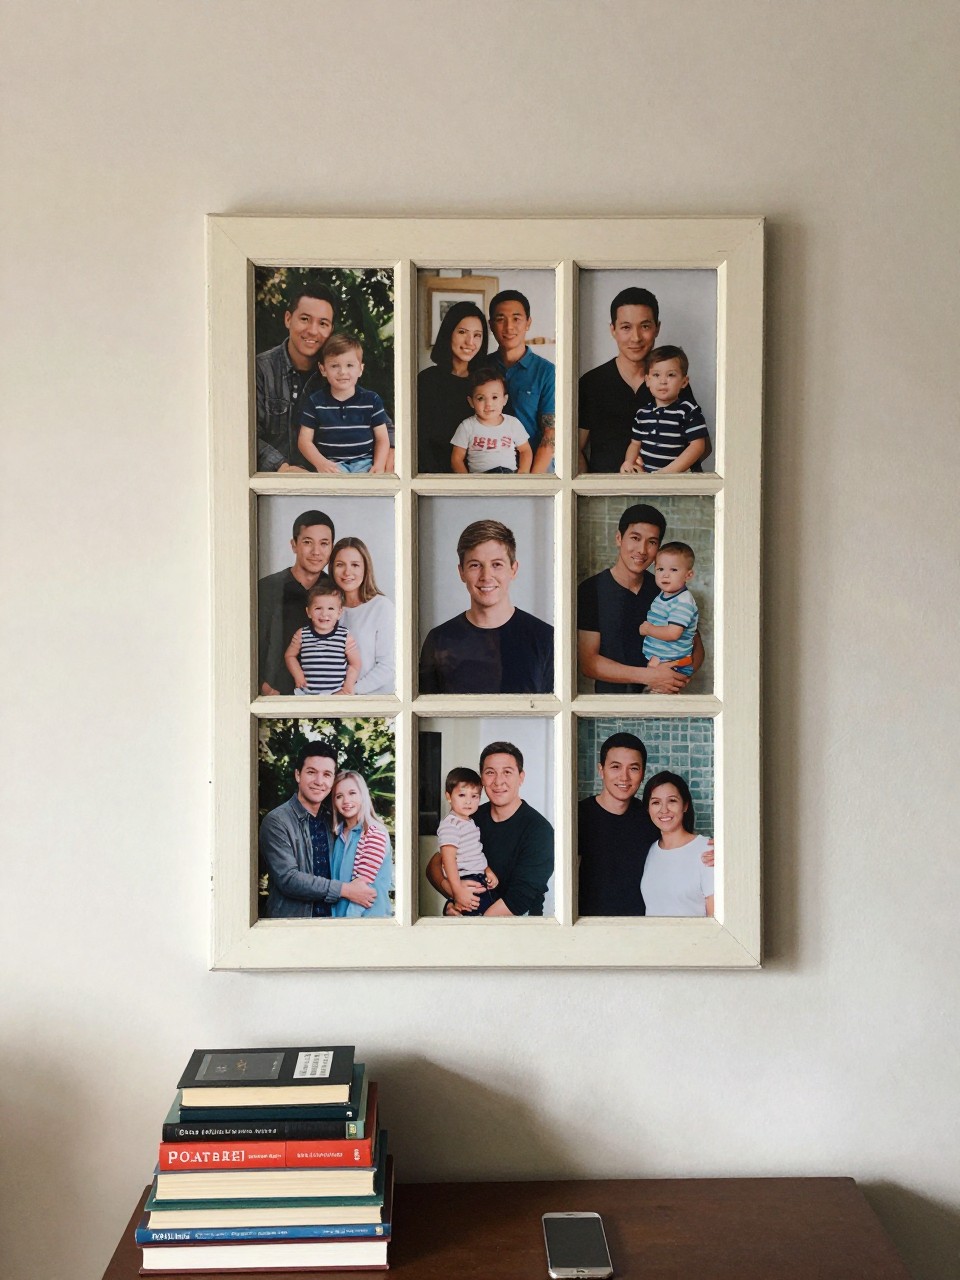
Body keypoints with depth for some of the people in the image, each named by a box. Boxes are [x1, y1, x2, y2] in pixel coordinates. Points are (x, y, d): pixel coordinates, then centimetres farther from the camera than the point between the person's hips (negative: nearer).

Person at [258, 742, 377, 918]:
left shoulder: (331, 820, 10)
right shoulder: (277, 822, -7)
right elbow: (287, 879, -15)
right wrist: (345, 890, -15)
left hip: (329, 917, 6)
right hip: (289, 919, -6)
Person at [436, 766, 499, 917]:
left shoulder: (471, 822, 16)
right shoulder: (449, 825, -14)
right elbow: (448, 858, -19)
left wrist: (488, 870, 11)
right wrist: (457, 891, -23)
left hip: (481, 881, 9)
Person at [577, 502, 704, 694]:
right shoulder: (591, 591, -4)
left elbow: (696, 647, 13)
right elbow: (588, 662, -7)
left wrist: (679, 679, -8)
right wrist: (649, 676, -14)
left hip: (661, 694, 4)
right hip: (611, 693, -4)